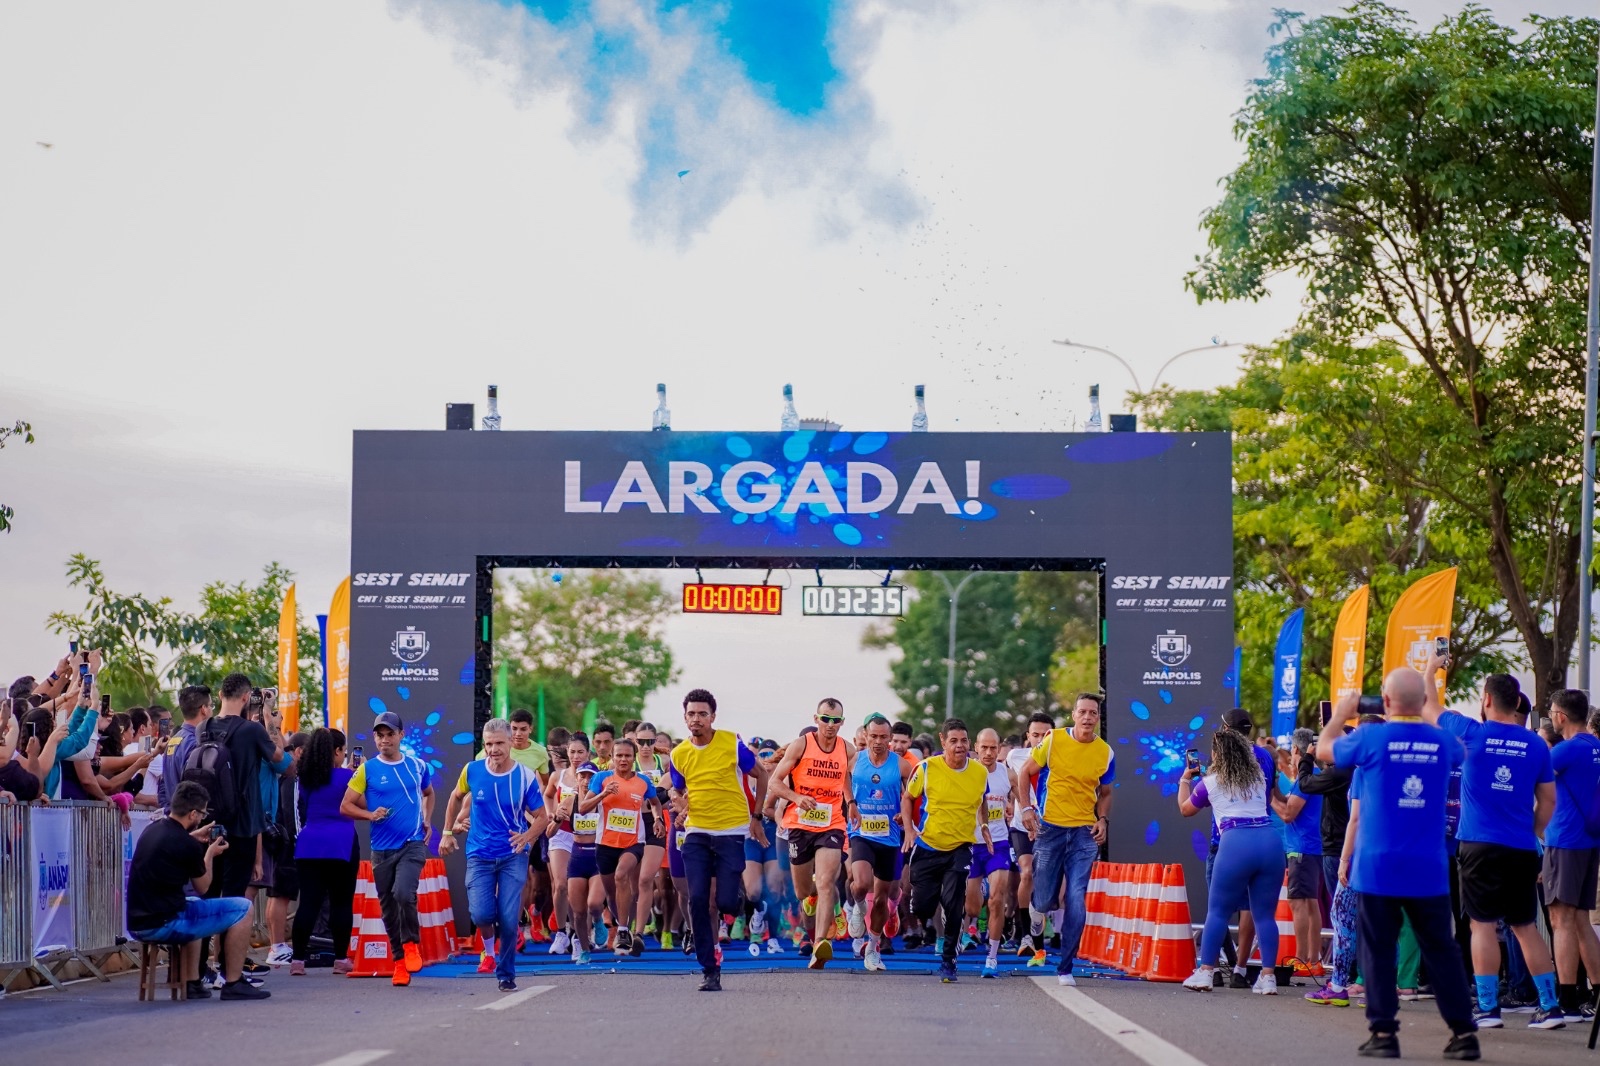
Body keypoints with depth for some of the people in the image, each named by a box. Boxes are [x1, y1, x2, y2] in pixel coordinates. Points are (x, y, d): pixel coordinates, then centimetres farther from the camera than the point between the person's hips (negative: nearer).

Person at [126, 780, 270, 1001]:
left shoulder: (152, 829, 8)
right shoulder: (187, 846, -15)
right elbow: (202, 888, 2)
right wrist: (210, 853, 16)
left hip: (137, 923, 9)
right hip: (164, 925, -9)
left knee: (193, 906, 39)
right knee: (242, 908, -1)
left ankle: (191, 983, 30)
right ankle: (234, 984, 5)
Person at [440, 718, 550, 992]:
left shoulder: (526, 776, -7)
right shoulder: (472, 771, -3)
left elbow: (542, 816, -1)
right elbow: (456, 797, 17)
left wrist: (527, 837, -20)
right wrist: (448, 833, 15)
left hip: (514, 856, -1)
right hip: (479, 855, 1)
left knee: (509, 919, -6)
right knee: (481, 914, -15)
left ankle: (506, 974, 14)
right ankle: (489, 946, 21)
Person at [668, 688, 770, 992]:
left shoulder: (732, 744, -7)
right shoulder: (679, 754, 3)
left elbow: (761, 775, 5)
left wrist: (756, 817, 3)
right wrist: (680, 804, -7)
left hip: (732, 832, -3)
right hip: (697, 833, 3)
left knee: (725, 902, -10)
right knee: (697, 901, -10)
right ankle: (710, 970, -2)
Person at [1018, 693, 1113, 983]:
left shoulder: (1105, 752, 2)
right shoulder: (1054, 740, -4)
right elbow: (1026, 772, 5)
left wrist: (1103, 820, 0)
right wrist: (1026, 808, -6)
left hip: (1085, 832, 1)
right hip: (1050, 827, -1)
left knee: (1076, 902, -7)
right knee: (1044, 899, 3)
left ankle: (1065, 968, 2)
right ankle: (1036, 911, 42)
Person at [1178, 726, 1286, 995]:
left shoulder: (1210, 783, 13)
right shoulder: (1260, 779, 21)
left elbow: (1185, 809, 28)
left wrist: (1185, 780, 46)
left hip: (1235, 842, -3)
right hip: (1271, 841, 3)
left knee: (1217, 911, 6)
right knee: (1265, 914, 6)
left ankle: (1205, 973, 5)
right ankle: (1268, 977, 1)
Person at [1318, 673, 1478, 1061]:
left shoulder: (1371, 738, -8)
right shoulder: (1442, 742, 1)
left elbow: (1323, 750, 11)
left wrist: (1341, 714, 29)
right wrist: (1431, 687, 34)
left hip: (1378, 869, -2)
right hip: (1429, 870, 2)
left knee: (1378, 952, 5)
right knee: (1441, 951, 8)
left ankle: (1384, 1032, 3)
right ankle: (1464, 1033, 6)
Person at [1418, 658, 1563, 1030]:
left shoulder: (1472, 734, -5)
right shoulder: (1535, 745, 3)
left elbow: (1429, 708, 12)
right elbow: (1548, 801, 10)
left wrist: (1430, 669, 28)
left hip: (1480, 846, -3)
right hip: (1522, 850, 3)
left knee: (1483, 925, 0)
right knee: (1525, 926, 11)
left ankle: (1488, 1008, -3)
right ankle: (1550, 1006, 10)